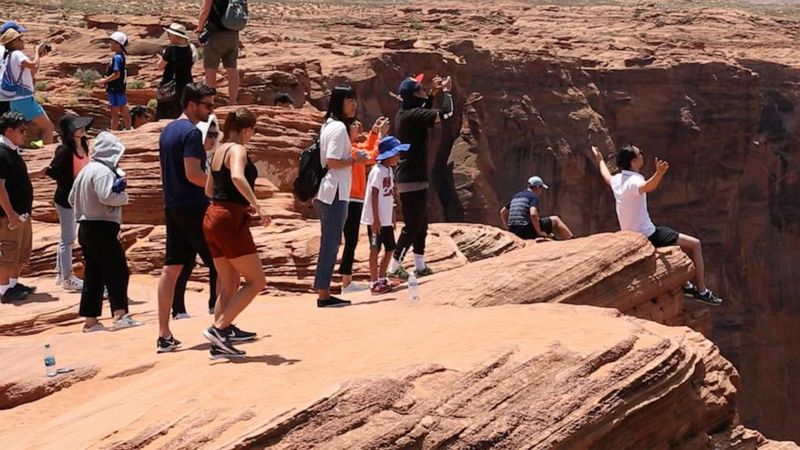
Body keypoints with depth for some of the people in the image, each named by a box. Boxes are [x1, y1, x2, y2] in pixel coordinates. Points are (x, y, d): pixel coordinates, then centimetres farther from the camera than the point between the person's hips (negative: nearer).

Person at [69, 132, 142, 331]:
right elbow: (106, 196, -25)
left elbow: (72, 198, 21)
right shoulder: (104, 171, -13)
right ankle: (120, 314, -17)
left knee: (93, 274, 11)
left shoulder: (86, 170, 16)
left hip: (85, 228, 9)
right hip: (102, 228, -9)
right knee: (118, 270, -9)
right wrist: (123, 196, -9)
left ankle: (90, 320, 12)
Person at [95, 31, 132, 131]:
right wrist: (105, 80, 17)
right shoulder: (121, 56, 11)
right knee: (124, 111, 15)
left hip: (115, 89, -9)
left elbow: (117, 74, -23)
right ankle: (128, 130, 23)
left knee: (114, 112, -5)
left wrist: (104, 81, -16)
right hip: (121, 87, 9)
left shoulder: (117, 57, -18)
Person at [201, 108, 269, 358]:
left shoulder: (219, 151, 17)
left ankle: (220, 343, 10)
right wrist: (257, 206, -30)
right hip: (230, 220, -9)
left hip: (213, 217, 9)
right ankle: (219, 328, -12)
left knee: (230, 284, 13)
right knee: (256, 281, -3)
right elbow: (237, 177, -30)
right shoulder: (238, 149, -9)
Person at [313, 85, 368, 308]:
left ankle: (323, 292, 16)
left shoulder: (329, 125, 15)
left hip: (327, 194, 10)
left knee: (329, 244, 13)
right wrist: (355, 160, -13)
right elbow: (332, 161, -21)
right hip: (335, 193, -10)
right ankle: (323, 294, -3)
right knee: (331, 244, -6)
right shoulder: (339, 127, -14)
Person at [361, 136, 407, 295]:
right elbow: (374, 195, -18)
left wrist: (392, 218, 17)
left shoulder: (390, 170, 12)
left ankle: (381, 279, 24)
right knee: (375, 249, -2)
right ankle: (374, 283, 5)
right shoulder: (378, 171, -16)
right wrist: (376, 219, -20)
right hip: (376, 219, -9)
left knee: (390, 248, 13)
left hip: (386, 220, 9)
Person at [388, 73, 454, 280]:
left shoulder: (405, 113, 10)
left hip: (411, 178, 10)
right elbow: (446, 113, -23)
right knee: (412, 226, -6)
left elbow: (424, 114, 31)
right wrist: (446, 91, -6)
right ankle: (395, 266, -4)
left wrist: (432, 94, 21)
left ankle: (420, 265, 23)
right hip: (412, 179, -10)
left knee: (421, 223, 17)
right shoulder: (413, 115, -19)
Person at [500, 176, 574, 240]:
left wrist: (508, 228, 26)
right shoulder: (534, 197, -6)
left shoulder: (516, 196, 19)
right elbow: (533, 214, -24)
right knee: (555, 220, 6)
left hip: (514, 231, 8)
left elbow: (502, 212, 24)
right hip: (526, 230, -8)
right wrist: (539, 232, -15)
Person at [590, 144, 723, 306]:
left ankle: (684, 283, 33)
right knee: (694, 244, -2)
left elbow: (606, 176, 29)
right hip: (647, 237, -10)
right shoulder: (634, 181, -24)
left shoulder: (617, 180, 3)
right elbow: (648, 186, -49)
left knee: (680, 240, 31)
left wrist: (600, 160, 47)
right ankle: (701, 291, 2)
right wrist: (659, 173, -67)